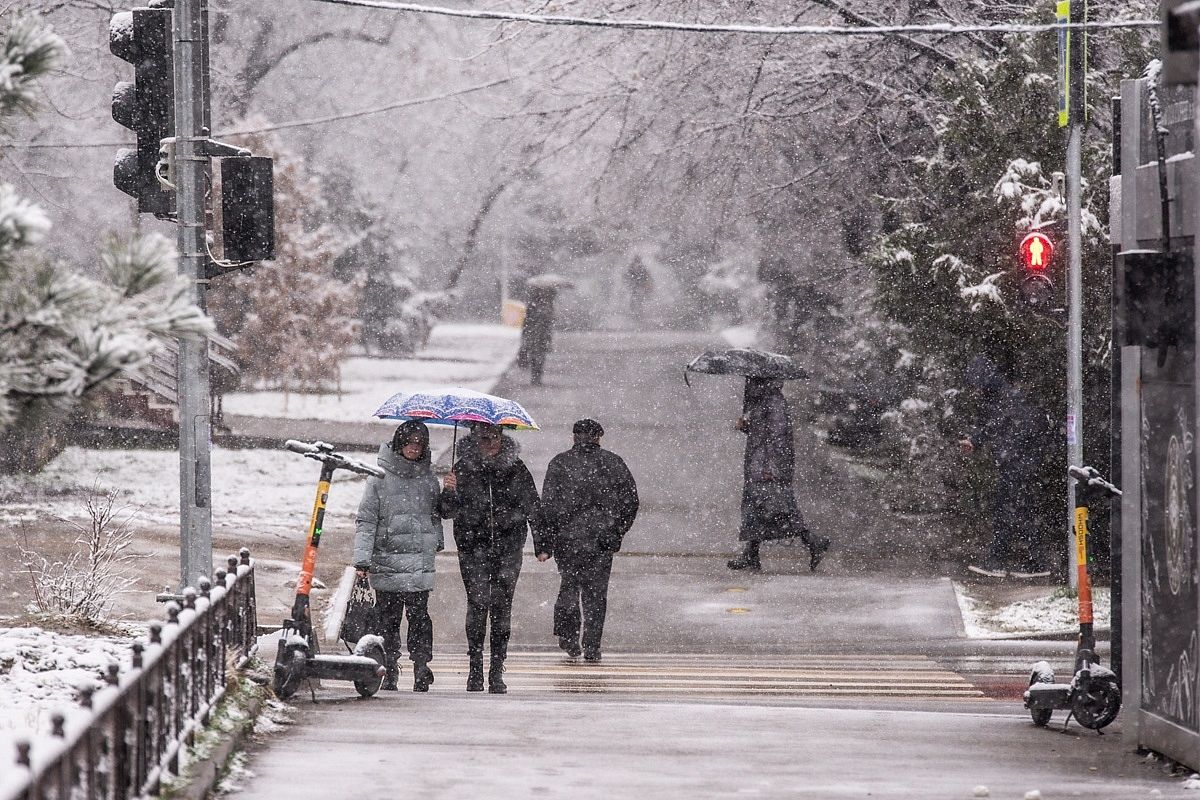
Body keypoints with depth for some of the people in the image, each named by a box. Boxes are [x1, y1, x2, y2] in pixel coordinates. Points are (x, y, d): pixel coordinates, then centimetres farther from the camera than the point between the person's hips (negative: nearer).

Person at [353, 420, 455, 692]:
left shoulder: (427, 477, 11)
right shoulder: (380, 477, 1)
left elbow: (440, 512, 21)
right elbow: (366, 520, -2)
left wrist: (448, 494, 0)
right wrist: (362, 559, -10)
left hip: (420, 562, 2)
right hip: (387, 562, -2)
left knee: (419, 614, -5)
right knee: (388, 617, -1)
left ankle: (421, 665, 1)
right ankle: (390, 671, 6)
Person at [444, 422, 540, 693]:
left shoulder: (516, 468, 5)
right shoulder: (464, 468, 4)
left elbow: (533, 508, 8)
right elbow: (450, 510, 5)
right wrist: (451, 492, -17)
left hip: (508, 542, 0)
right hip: (473, 543, 0)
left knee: (502, 604, -2)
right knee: (478, 602, -9)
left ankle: (497, 671, 2)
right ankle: (475, 668, -2)